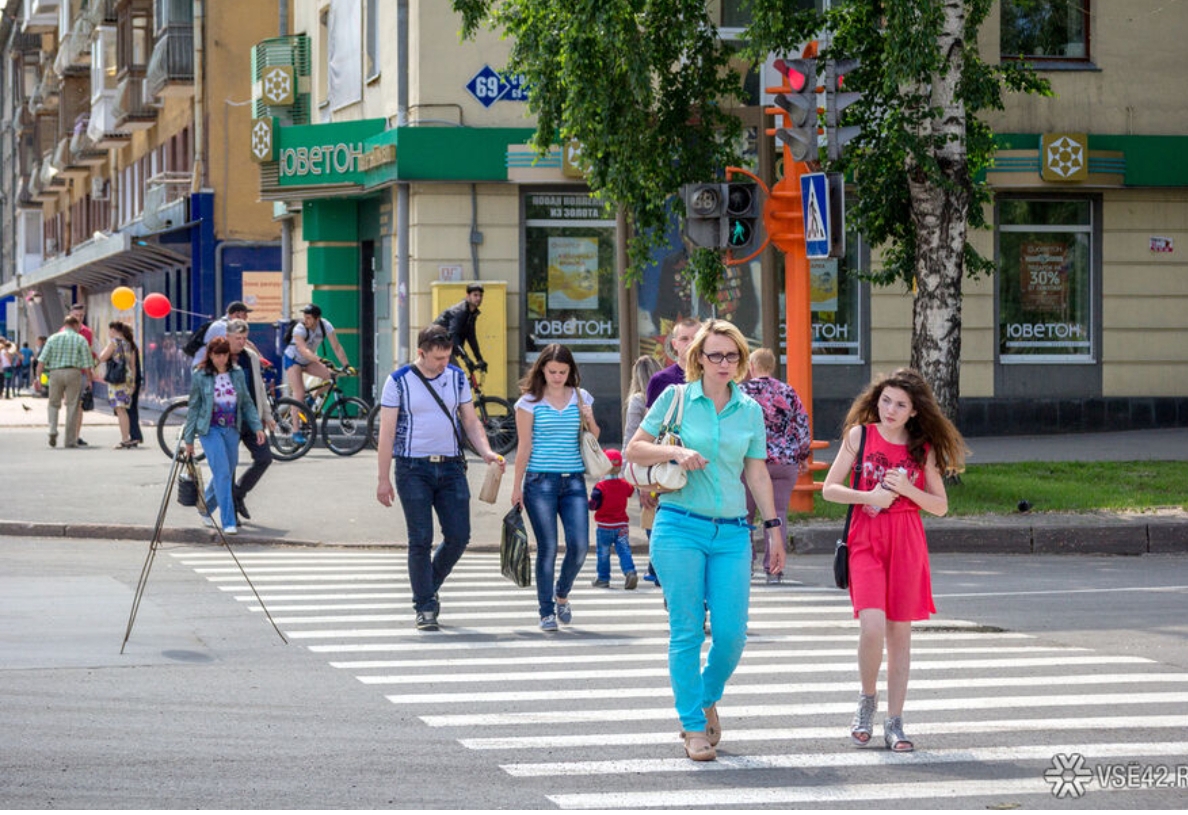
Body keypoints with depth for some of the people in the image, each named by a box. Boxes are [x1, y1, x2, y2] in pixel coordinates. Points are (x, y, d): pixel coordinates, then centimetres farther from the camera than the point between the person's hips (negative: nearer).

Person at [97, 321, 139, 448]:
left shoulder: (114, 342, -7)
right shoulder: (129, 344, 14)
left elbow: (102, 358, -6)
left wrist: (106, 345, 8)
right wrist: (133, 382, 19)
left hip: (117, 379, -8)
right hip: (128, 378, 8)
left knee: (120, 410, -9)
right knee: (123, 410, 14)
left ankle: (125, 440, -14)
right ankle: (127, 438, 15)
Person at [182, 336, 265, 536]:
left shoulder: (237, 373, 6)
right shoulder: (200, 376, -3)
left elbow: (247, 402, 12)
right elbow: (194, 407, 2)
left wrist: (257, 427, 2)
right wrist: (189, 439, 2)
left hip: (232, 429, 4)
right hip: (210, 429, -4)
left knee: (227, 473, 10)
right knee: (222, 473, -13)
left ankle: (206, 509, 34)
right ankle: (228, 521, -13)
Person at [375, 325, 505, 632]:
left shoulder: (457, 378, 8)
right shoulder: (399, 382, -4)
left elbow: (471, 421, 12)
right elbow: (387, 431, -4)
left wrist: (486, 452, -8)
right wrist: (384, 479, -7)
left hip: (451, 467, 4)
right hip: (413, 468, -4)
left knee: (459, 536, -1)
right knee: (420, 540, -5)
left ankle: (429, 587, 23)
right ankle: (425, 607, 3)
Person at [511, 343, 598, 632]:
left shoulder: (581, 398, 9)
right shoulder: (530, 401, 0)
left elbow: (593, 440, 18)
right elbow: (524, 447, 1)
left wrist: (591, 422, -4)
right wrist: (517, 486, -1)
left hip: (574, 480, 3)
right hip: (540, 481, -3)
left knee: (579, 545, -5)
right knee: (547, 548, -3)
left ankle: (561, 594, 22)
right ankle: (547, 612, 7)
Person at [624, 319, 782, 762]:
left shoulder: (750, 410, 10)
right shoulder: (676, 397, 1)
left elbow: (757, 473, 16)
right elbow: (634, 450, 2)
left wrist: (774, 527, 13)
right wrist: (676, 452, -15)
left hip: (731, 534, 3)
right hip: (679, 529, -3)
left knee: (731, 632, -2)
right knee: (687, 631, -2)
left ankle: (707, 697, 26)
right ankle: (694, 727, 7)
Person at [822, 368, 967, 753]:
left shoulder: (923, 448, 6)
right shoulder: (860, 435, 3)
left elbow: (940, 505, 7)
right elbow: (829, 489, 3)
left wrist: (907, 489, -10)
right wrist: (869, 497, -13)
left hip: (908, 544, 2)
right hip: (866, 540, -2)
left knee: (900, 633, 4)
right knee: (872, 627, -17)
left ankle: (894, 722, 12)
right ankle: (867, 700, 9)